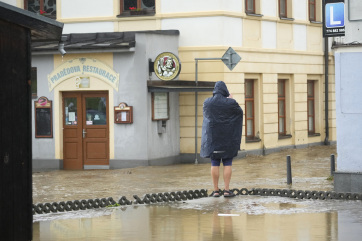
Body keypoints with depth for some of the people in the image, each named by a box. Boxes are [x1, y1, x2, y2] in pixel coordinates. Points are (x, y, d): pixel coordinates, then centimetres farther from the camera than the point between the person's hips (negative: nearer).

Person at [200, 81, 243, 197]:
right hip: (228, 138, -2)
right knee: (227, 164, 4)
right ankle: (227, 190, 1)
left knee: (215, 164, 5)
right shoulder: (230, 103, -10)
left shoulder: (207, 102, -4)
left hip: (213, 137, 2)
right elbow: (240, 111, 9)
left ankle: (216, 190, 5)